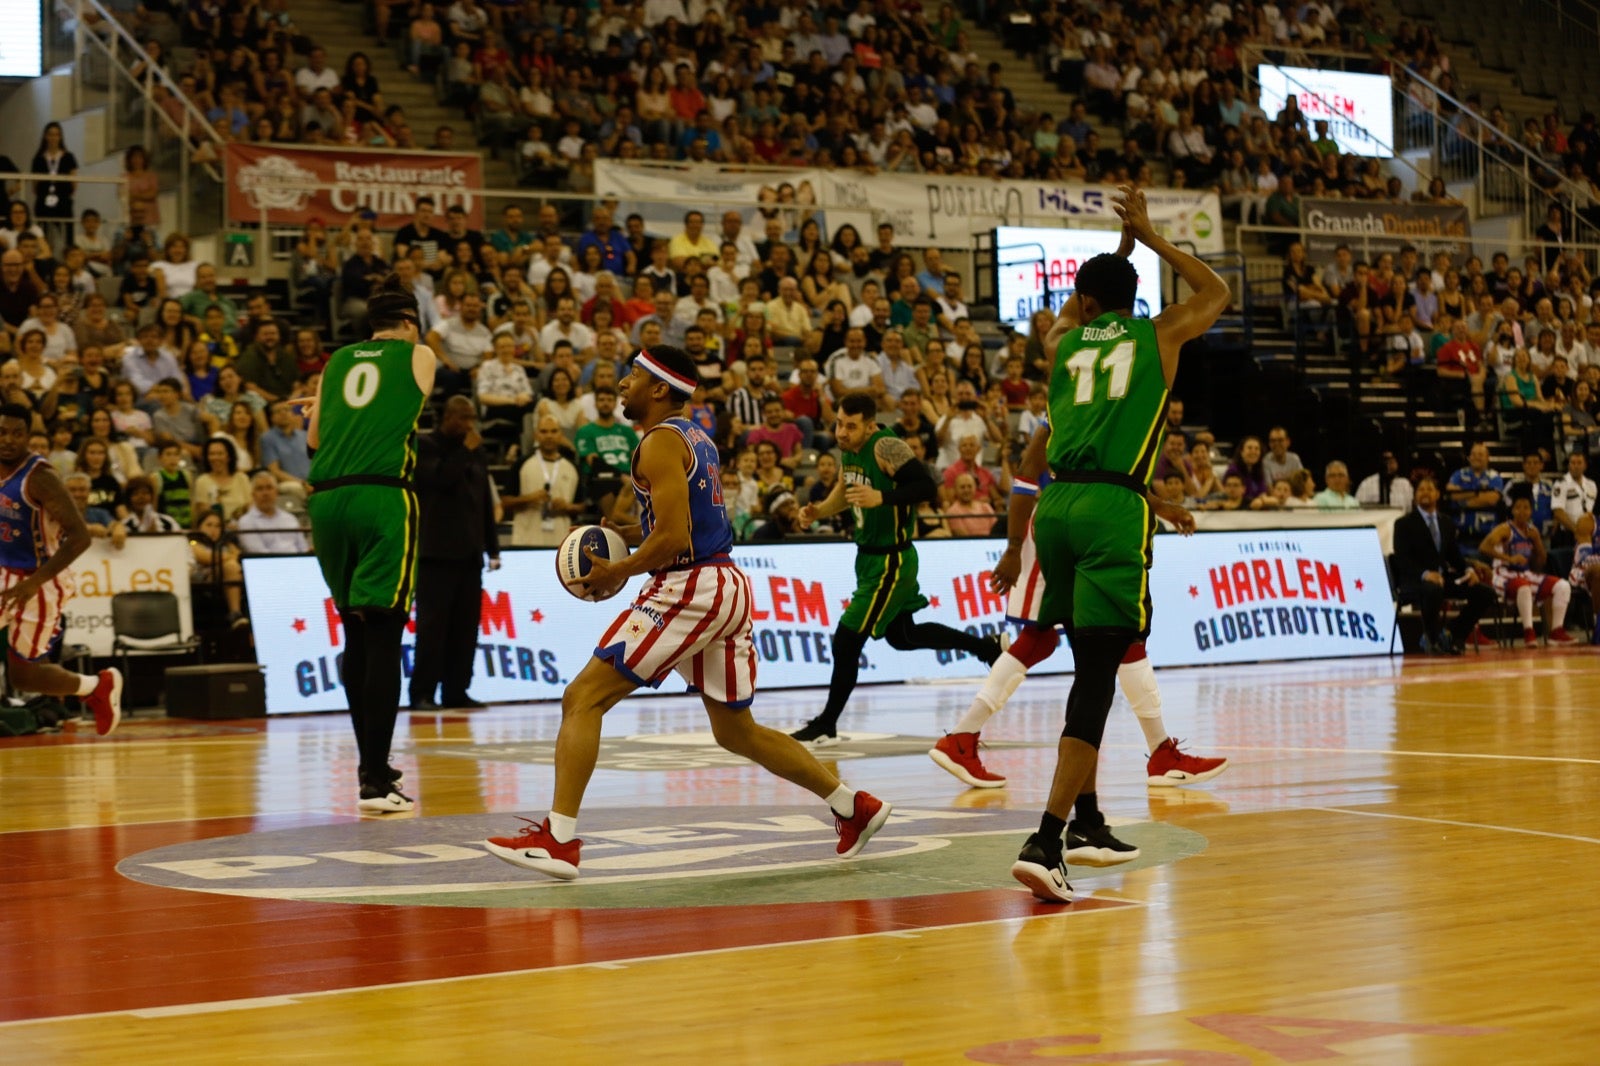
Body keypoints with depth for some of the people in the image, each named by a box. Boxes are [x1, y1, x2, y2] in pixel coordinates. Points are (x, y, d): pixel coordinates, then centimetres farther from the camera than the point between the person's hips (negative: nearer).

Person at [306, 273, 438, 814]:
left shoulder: (338, 360, 19)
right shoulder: (420, 355, 11)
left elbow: (313, 436, 20)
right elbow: (413, 415, 16)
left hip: (327, 497, 4)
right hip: (383, 494, -4)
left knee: (357, 636, 15)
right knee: (383, 639, -6)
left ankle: (373, 766, 23)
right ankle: (375, 782, -11)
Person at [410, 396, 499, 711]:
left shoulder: (476, 454, 17)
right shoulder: (425, 447, -1)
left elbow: (486, 503, 19)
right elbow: (441, 478, -18)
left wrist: (492, 548, 15)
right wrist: (465, 451, -12)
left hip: (469, 553, 6)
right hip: (437, 552, -6)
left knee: (466, 625, 3)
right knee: (433, 623, -8)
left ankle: (456, 691, 7)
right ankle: (422, 693, -6)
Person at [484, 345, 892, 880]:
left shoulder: (659, 441, -12)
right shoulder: (696, 437, 17)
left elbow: (673, 539, -20)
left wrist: (616, 572, -7)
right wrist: (621, 535, 17)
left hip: (689, 589, -10)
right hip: (729, 586, 10)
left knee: (583, 697, -8)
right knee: (736, 732, 20)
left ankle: (558, 839, -13)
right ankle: (855, 807, 23)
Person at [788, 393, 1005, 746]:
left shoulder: (886, 447, -22)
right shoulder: (849, 450, 4)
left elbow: (927, 488, -29)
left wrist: (882, 497, -40)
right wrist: (818, 511, 3)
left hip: (891, 562, -10)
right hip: (868, 557, 10)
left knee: (846, 640, -8)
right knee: (902, 636, 23)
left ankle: (826, 725, 5)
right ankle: (985, 646, 39)